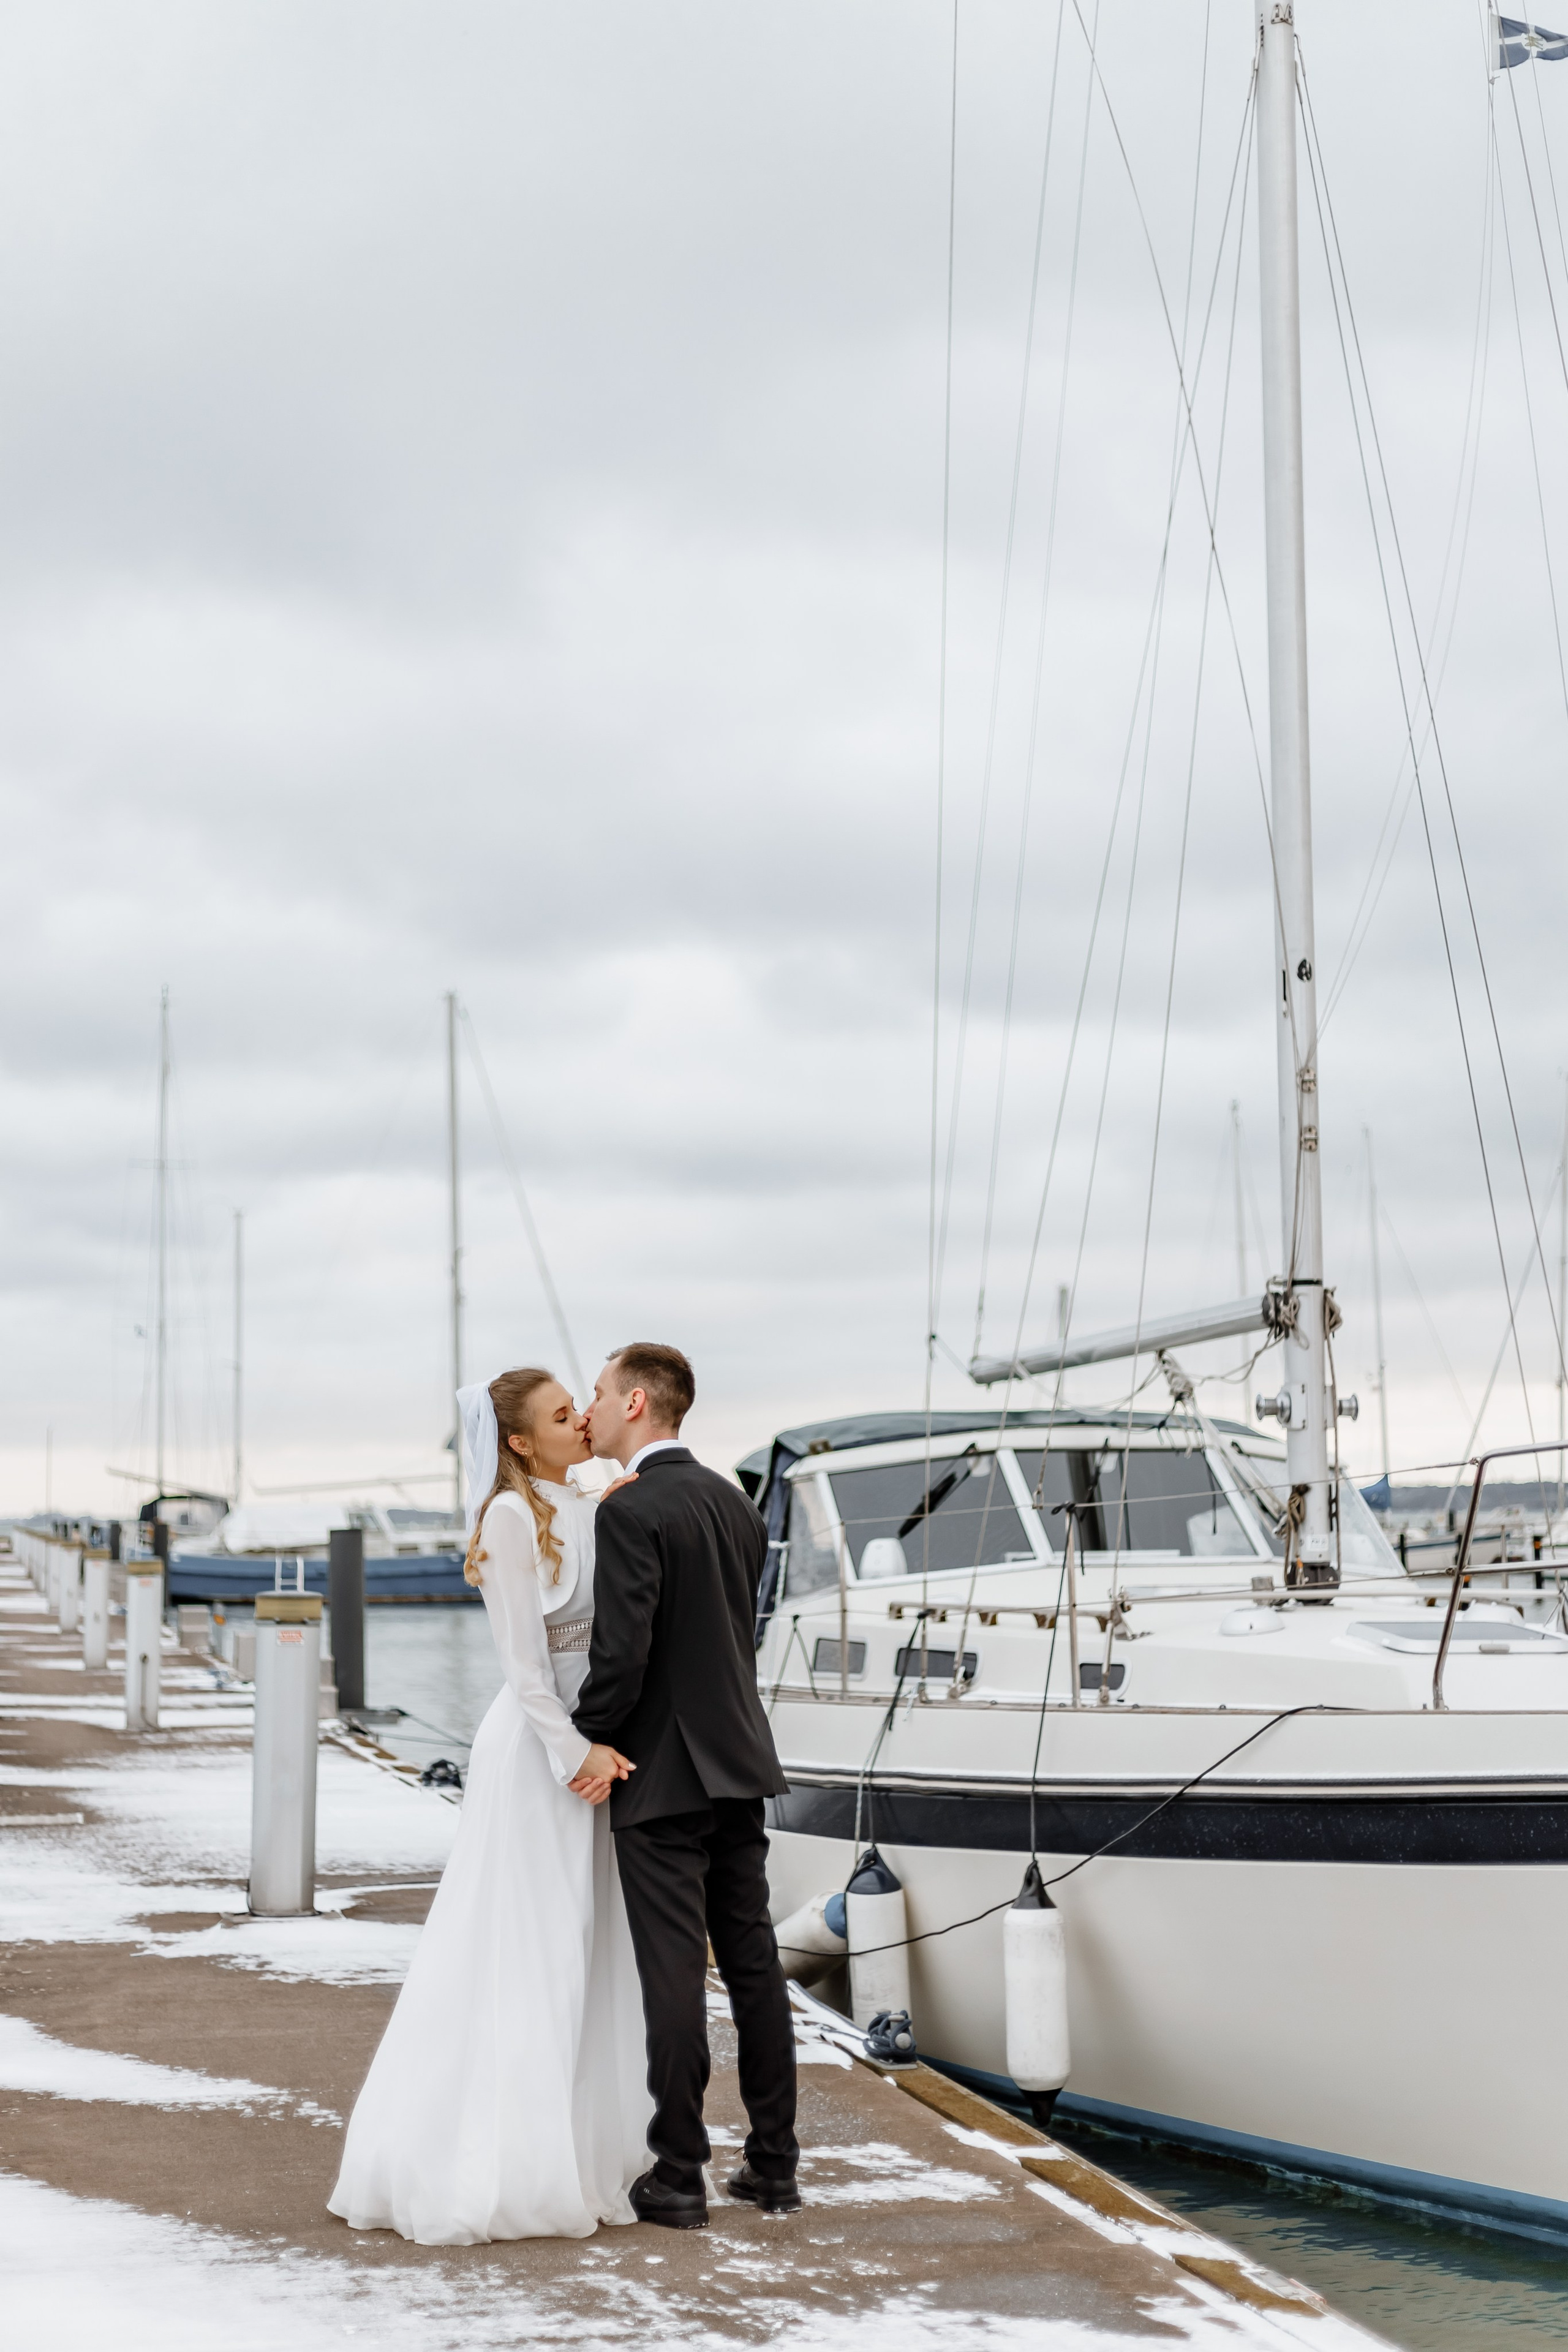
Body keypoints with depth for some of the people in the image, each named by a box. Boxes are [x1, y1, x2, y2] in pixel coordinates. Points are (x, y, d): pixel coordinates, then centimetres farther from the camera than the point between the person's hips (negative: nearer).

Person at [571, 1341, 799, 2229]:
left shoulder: (633, 1509, -15)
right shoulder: (735, 1502, 11)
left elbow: (622, 1650, -20)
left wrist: (585, 1744, -7)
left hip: (661, 1778, -8)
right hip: (739, 1764, 8)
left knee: (675, 1975, -3)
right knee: (754, 1963, 11)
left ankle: (680, 2178, 3)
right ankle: (774, 2164, 17)